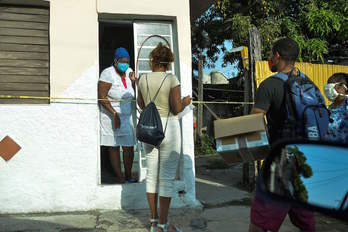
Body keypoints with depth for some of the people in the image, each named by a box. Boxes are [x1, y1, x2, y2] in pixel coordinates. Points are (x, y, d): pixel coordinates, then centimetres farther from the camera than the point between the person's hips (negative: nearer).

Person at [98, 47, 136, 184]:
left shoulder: (129, 72, 5)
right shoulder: (108, 74, -14)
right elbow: (101, 97, -18)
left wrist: (134, 80, -1)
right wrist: (114, 114, -22)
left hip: (126, 116, 6)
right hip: (111, 116, -6)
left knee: (129, 147, 5)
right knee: (114, 147, 1)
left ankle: (128, 176, 18)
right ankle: (120, 178, 7)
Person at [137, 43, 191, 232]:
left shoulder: (143, 79, 2)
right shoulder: (172, 80, -10)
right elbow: (176, 109, -13)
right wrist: (186, 102, 8)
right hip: (168, 128, -5)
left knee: (152, 174, 13)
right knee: (167, 177, 2)